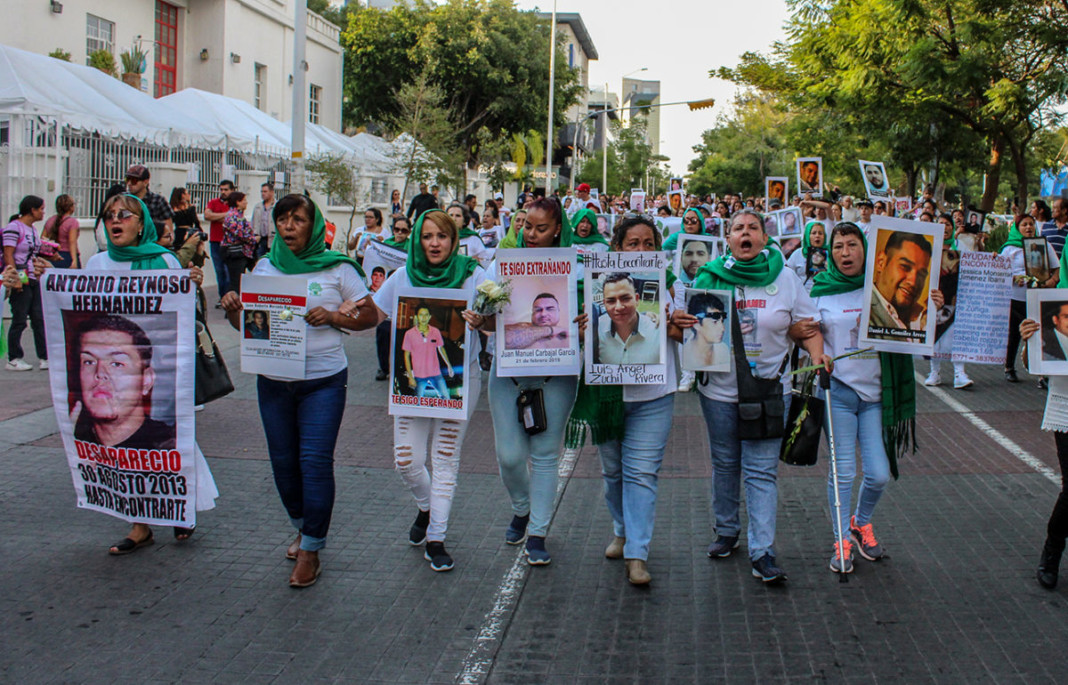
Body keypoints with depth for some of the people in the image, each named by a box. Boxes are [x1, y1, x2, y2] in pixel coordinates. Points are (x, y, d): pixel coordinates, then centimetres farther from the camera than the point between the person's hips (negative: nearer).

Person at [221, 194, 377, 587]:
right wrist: (232, 309, -9)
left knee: (315, 460, -8)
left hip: (323, 380, -4)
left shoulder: (337, 268, -2)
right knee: (283, 461, 11)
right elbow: (247, 322, 13)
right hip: (273, 380, 4)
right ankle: (302, 528, 34)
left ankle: (311, 550, 2)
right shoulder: (265, 267, 9)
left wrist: (332, 317, -16)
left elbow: (370, 316, 0)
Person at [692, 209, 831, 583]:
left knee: (761, 470, -5)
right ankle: (726, 531, 32)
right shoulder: (710, 277, 1)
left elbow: (807, 325, 4)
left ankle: (762, 552, -4)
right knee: (725, 464, 14)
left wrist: (817, 354, -14)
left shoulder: (785, 278, 1)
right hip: (720, 387, 1)